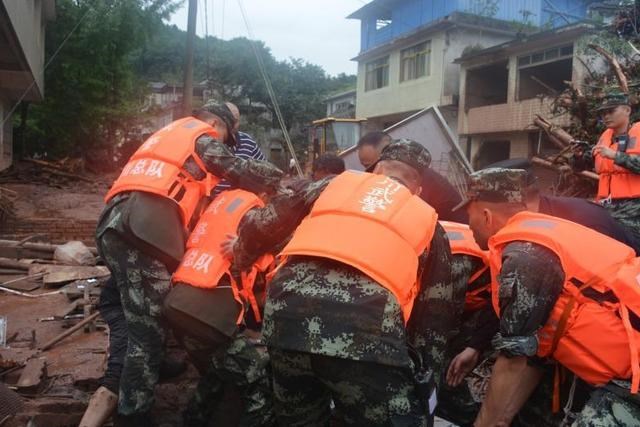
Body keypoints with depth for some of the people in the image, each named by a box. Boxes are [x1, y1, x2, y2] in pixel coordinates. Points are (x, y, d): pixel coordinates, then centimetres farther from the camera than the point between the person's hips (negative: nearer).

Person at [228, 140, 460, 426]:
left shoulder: (336, 184, 25)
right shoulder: (427, 220, 23)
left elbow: (263, 225, 26)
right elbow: (436, 314, 21)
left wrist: (240, 255, 47)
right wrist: (424, 381, 28)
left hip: (288, 310, 4)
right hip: (365, 325, -3)